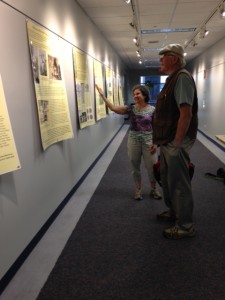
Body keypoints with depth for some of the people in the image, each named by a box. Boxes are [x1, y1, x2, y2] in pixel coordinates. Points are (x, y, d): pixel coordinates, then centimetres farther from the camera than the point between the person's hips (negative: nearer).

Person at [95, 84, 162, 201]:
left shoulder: (152, 110, -4)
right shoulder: (130, 108, 1)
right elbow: (113, 108, -5)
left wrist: (156, 142, -9)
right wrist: (102, 95, -10)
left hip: (148, 141, -2)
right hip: (133, 141, 2)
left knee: (152, 167, 5)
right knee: (135, 167, 10)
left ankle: (154, 189, 26)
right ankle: (138, 190, 27)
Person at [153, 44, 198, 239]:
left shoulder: (182, 77, -15)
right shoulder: (172, 79, 15)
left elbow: (186, 114, -24)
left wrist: (177, 143, -23)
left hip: (176, 143, -10)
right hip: (168, 142, 10)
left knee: (179, 184, 0)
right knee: (167, 179, 21)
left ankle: (186, 226, 15)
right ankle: (174, 212, 39)